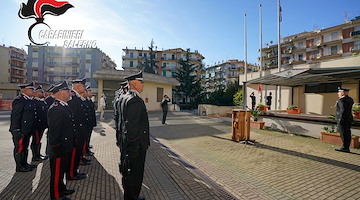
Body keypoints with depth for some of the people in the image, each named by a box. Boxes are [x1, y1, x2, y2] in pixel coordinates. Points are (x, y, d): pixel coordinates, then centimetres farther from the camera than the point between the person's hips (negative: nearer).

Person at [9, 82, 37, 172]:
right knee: (19, 148, 4)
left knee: (25, 147, 19)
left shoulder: (30, 100, 12)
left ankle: (24, 163, 31)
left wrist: (32, 130, 19)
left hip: (27, 130, 9)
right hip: (20, 131, -9)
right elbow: (15, 117, -19)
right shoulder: (19, 100, -16)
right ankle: (19, 166, 16)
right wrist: (17, 131, -20)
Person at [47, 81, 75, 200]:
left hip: (65, 148, 10)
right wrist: (56, 149, -21)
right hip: (59, 149, -10)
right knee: (57, 172, 8)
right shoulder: (56, 109, -23)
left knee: (62, 170, 24)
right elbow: (54, 131, -24)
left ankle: (61, 189, 41)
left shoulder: (64, 107, 9)